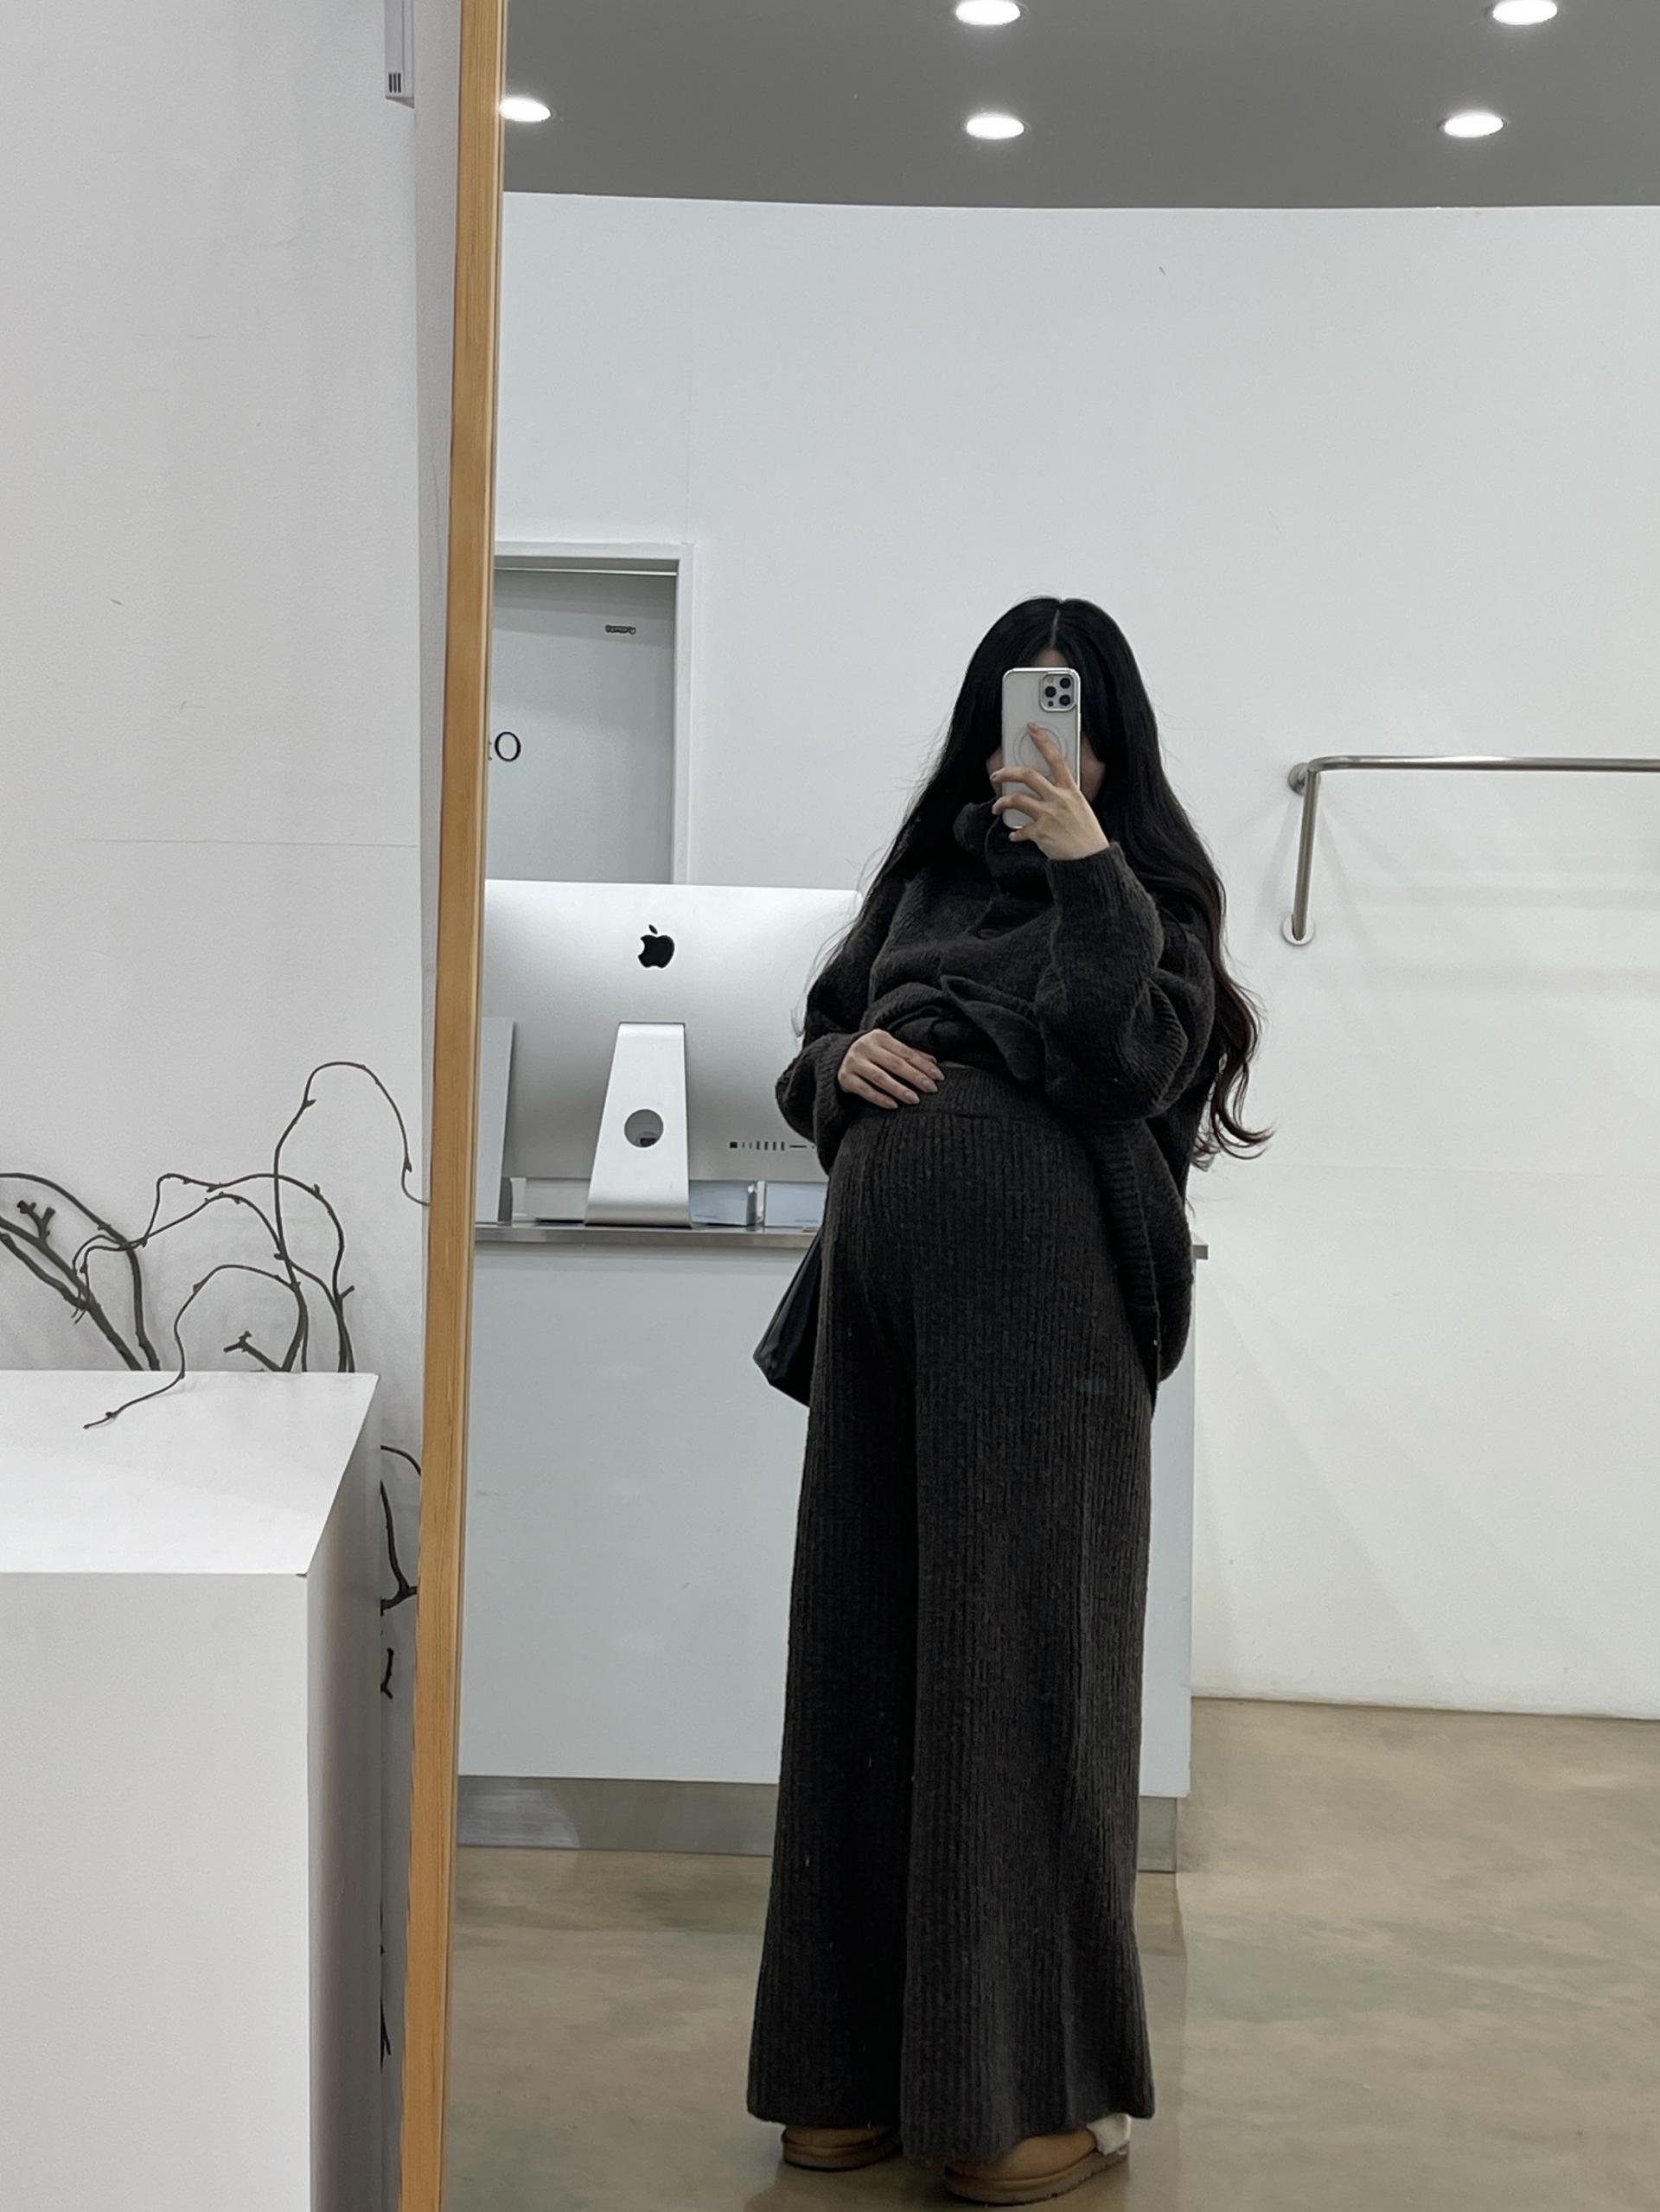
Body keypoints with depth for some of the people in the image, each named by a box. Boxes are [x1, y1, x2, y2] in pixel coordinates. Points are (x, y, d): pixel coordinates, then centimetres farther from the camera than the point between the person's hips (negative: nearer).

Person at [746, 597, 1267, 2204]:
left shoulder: (1147, 890, 5)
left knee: (1016, 1645, -4)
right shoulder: (926, 869, 19)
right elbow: (816, 1046, 23)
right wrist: (841, 1063, 1)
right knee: (872, 1640, 6)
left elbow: (1126, 1065, -12)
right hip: (883, 1247, 5)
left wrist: (1084, 868, -15)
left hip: (1040, 1268, -5)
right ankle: (862, 2063, 17)